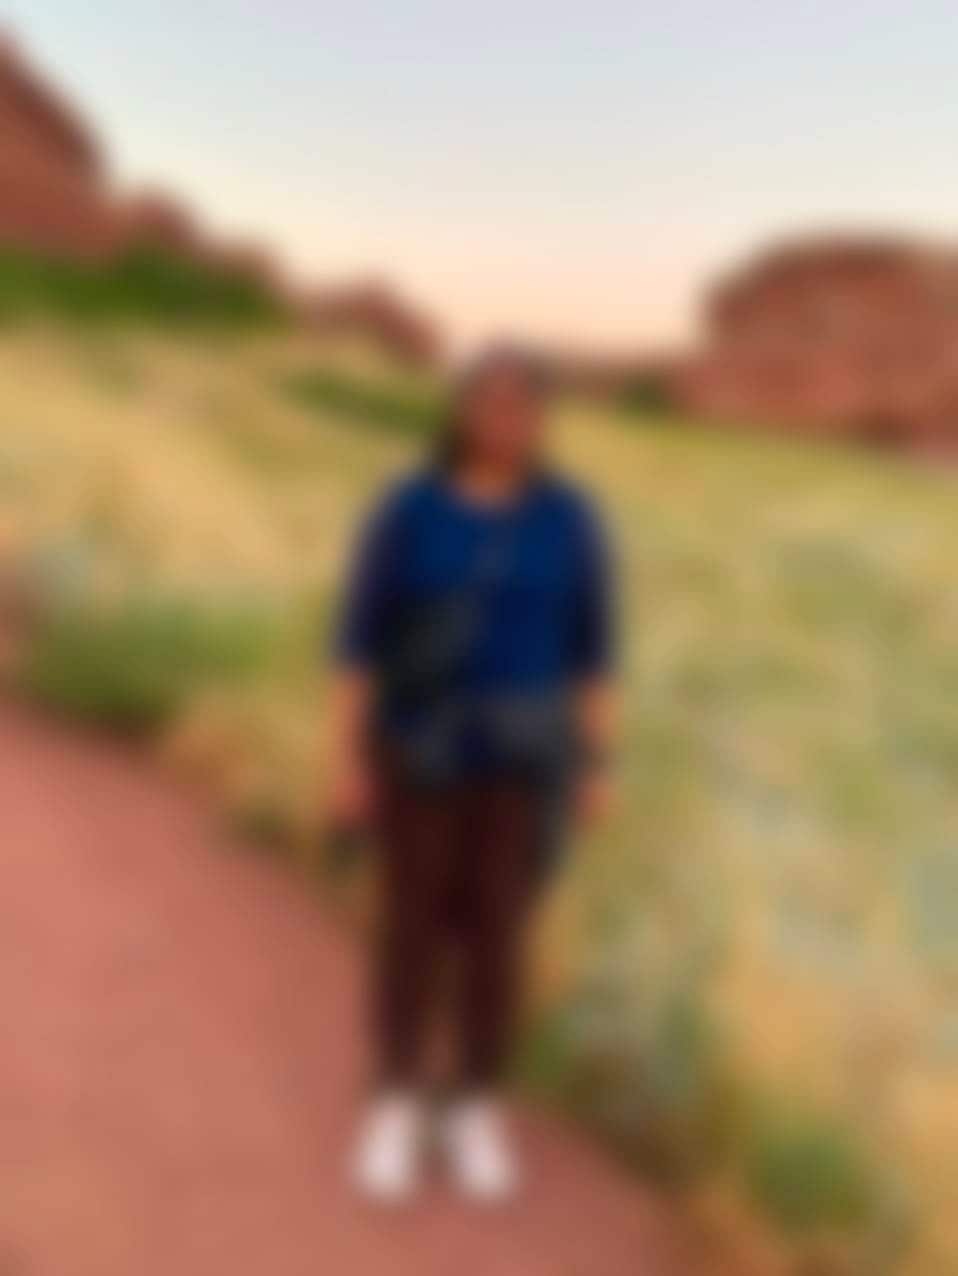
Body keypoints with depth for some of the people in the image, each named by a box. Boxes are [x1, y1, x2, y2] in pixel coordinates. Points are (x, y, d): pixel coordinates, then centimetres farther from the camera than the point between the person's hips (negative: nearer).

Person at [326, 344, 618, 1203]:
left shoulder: (571, 518, -1)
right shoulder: (406, 511, -6)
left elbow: (594, 645, 2)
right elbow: (360, 638, -4)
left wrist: (601, 765, 0)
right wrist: (346, 759, -7)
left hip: (520, 756, 1)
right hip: (422, 751, -1)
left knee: (495, 931, 6)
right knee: (415, 924, 5)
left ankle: (477, 1117, 24)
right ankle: (396, 1110, 23)